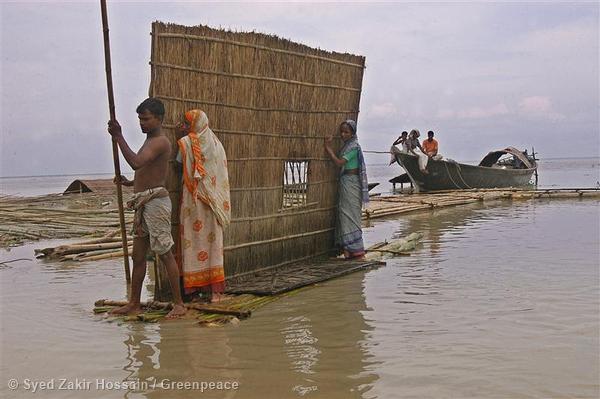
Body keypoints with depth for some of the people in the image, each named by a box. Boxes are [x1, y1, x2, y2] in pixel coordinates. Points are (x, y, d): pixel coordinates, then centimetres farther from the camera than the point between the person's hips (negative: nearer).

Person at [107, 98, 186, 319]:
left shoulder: (160, 141, -12)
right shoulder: (150, 141, 20)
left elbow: (136, 163, -28)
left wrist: (119, 137, -22)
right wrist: (131, 182, 17)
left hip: (156, 201, -10)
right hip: (143, 203, 10)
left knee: (165, 253, -6)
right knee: (138, 255, 12)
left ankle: (179, 304, 1)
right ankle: (134, 304, 19)